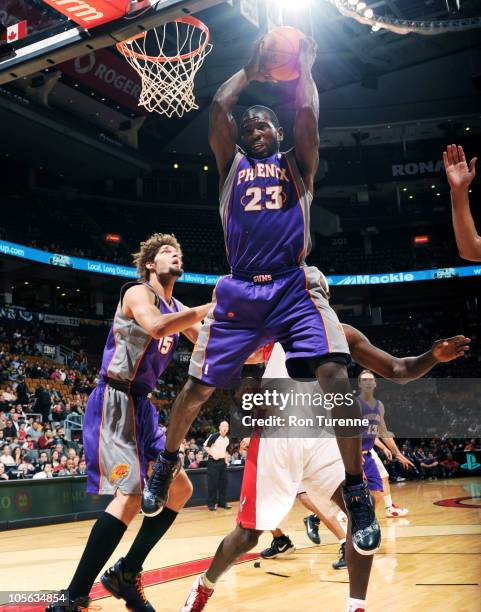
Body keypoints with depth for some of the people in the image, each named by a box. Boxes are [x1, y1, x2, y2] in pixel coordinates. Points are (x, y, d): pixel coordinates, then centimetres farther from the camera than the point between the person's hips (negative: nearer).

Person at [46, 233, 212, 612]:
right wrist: (212, 307, -28)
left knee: (180, 489, 9)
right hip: (114, 402, -10)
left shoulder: (178, 310, 17)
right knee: (132, 493, -20)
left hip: (141, 406, 10)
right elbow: (156, 326, -32)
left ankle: (127, 573, 17)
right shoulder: (138, 293, -9)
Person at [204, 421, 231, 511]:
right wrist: (213, 455, -18)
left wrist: (226, 460, 13)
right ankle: (211, 504, 3)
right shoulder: (214, 436, -12)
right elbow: (206, 446, -10)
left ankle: (222, 502, 18)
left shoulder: (227, 439, 9)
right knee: (212, 483, -5)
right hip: (213, 461, -7)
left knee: (223, 482, 8)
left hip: (222, 461, 7)